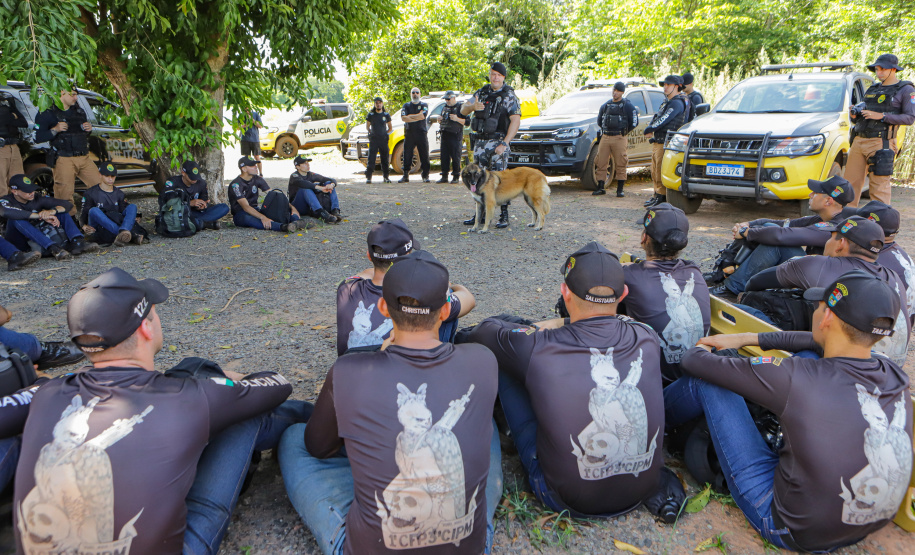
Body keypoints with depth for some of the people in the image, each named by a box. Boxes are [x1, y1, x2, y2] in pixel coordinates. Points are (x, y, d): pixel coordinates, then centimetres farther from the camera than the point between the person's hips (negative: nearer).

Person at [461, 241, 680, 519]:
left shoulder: (538, 349, -23)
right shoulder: (646, 338, -13)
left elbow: (485, 329, -1)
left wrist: (534, 330, 18)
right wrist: (563, 324, 13)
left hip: (568, 501, -4)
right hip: (644, 491, 4)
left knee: (504, 367, 4)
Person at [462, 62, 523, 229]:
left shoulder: (509, 95, -3)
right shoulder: (481, 92, 13)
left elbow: (516, 121, -12)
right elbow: (463, 110, 7)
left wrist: (504, 143, -20)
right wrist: (473, 106, -17)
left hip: (498, 143, -6)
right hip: (480, 142, 6)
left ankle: (504, 216, -4)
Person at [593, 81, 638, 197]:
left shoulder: (627, 105, 2)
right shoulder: (606, 105, 14)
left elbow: (634, 122, 4)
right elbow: (599, 120, 27)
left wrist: (624, 132, 9)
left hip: (619, 139, -4)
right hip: (605, 137, 4)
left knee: (620, 164, -3)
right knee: (601, 163, 0)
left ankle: (620, 190, 2)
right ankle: (600, 188, 6)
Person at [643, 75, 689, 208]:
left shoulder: (677, 103, -12)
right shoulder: (668, 102, 22)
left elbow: (663, 120, -19)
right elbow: (657, 118, 21)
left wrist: (649, 129, -7)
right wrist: (651, 128, 0)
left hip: (666, 142, -10)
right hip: (658, 142, 10)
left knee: (661, 171, -8)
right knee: (655, 171, 13)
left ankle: (661, 198, -4)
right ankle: (657, 195, 21)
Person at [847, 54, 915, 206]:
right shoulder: (872, 89, 22)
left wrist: (882, 116, -16)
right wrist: (855, 116, 5)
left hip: (880, 144, -6)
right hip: (859, 141, 6)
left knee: (879, 184, -7)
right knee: (851, 181, 2)